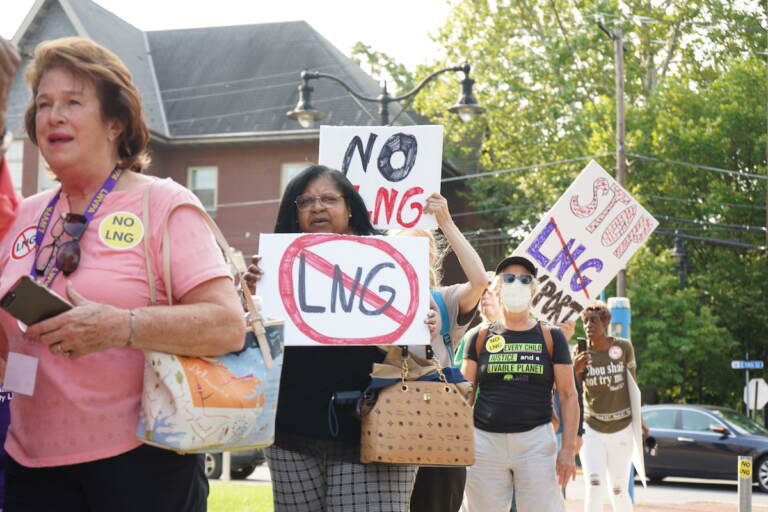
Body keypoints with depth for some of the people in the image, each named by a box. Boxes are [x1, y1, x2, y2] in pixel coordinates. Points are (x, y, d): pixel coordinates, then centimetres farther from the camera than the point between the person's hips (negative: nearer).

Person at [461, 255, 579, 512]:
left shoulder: (551, 337, 7)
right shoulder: (481, 338, 10)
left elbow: (568, 396, 5)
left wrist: (568, 449, -4)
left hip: (536, 442, -1)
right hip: (485, 441, 2)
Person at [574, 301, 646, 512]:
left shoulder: (624, 347, -4)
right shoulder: (581, 352, -3)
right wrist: (576, 370, -24)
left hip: (621, 429, 0)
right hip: (591, 429, 0)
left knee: (618, 490, 4)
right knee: (594, 483, -16)